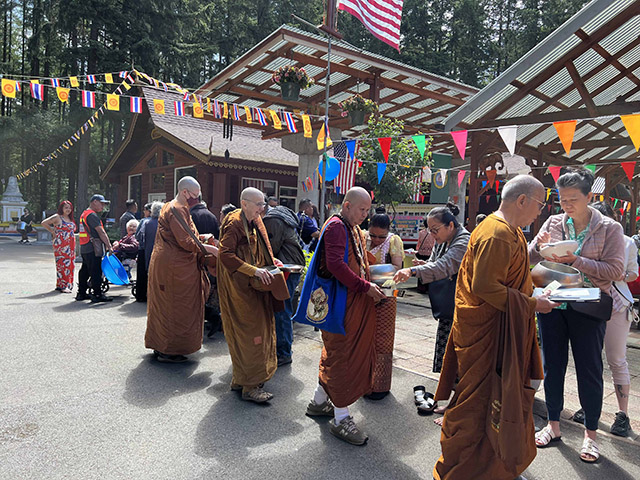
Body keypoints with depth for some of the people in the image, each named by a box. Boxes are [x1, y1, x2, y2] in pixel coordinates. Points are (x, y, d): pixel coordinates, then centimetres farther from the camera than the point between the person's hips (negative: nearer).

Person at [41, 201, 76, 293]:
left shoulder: (70, 219, 17)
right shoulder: (57, 217, -4)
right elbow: (44, 223, -9)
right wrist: (53, 232, -5)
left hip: (71, 244, 7)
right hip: (61, 244, -7)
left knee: (70, 263, 7)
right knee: (62, 263, -9)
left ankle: (69, 284, 14)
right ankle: (62, 286, -8)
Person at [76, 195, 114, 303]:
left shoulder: (85, 214, 21)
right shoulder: (92, 215, -13)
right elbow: (101, 232, -16)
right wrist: (109, 246, -13)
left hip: (84, 248, 10)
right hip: (92, 249, -10)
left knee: (85, 271, 16)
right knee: (96, 272, -7)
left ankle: (81, 293, 24)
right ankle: (97, 295, -4)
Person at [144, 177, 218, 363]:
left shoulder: (171, 207, 15)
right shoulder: (177, 210, -18)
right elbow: (185, 242, -22)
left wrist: (199, 237, 12)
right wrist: (209, 248, -14)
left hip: (165, 262, 11)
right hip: (174, 266, -11)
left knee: (164, 305, 16)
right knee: (175, 306, -2)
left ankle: (159, 346, 28)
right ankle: (168, 351, 8)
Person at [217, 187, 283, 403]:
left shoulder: (255, 222, 13)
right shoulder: (234, 224, -15)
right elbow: (225, 255, -24)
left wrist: (272, 262, 8)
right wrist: (254, 270, -29)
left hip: (253, 285, 9)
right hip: (239, 287, -9)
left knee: (256, 329, 14)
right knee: (249, 333, -6)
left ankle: (240, 378, 27)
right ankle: (250, 387, 4)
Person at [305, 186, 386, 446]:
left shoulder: (355, 230, 18)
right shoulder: (336, 226, -13)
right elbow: (335, 264, -24)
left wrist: (371, 285, 7)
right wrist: (365, 287, -23)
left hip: (356, 301, 10)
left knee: (336, 352, 18)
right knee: (342, 355, -2)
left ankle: (319, 401, 34)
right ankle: (341, 418, 10)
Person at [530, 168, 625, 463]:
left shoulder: (609, 228, -4)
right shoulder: (553, 223, 5)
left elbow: (615, 271, -11)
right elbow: (532, 258, 6)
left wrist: (576, 260, -21)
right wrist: (540, 245, -15)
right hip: (552, 304, 3)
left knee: (589, 370, 6)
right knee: (552, 365, 12)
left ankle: (590, 434, 24)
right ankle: (553, 425, 29)